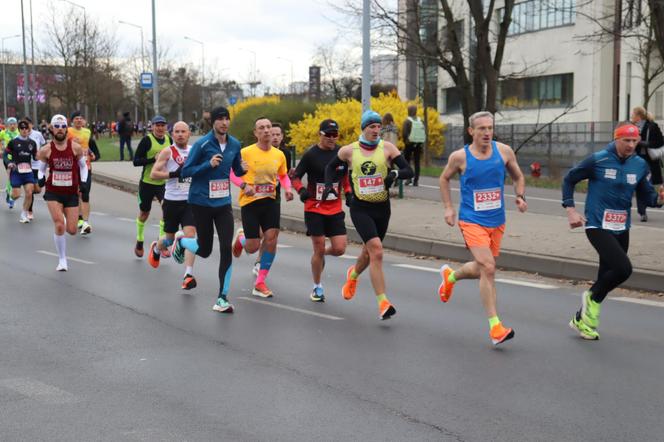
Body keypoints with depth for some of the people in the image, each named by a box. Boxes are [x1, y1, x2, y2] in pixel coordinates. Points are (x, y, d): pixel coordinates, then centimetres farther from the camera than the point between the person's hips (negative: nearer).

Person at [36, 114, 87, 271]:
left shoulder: (75, 147, -6)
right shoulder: (46, 150, -5)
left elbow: (83, 166, 9)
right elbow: (42, 169, 10)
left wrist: (83, 182, -5)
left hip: (72, 193, 1)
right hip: (53, 193, -1)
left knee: (71, 230, 0)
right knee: (59, 226, -17)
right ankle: (62, 259, 1)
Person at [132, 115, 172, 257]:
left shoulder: (169, 139, 3)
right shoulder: (147, 140, -11)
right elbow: (136, 161, -14)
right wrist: (154, 159, -24)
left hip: (164, 182, 3)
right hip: (147, 183, -3)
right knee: (144, 213, 11)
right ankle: (139, 242, 34)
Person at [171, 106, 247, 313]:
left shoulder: (235, 145, 3)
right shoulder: (202, 144, -12)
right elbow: (185, 172, -11)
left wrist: (244, 169, -9)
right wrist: (209, 164, -24)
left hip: (223, 203, 4)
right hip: (201, 202, -4)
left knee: (226, 249, -8)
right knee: (204, 250, 5)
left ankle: (222, 298, 0)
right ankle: (180, 242, 41)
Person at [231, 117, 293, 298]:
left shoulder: (279, 155, 3)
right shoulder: (246, 152, -10)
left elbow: (283, 175, 20)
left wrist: (287, 189, 0)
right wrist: (243, 185, -19)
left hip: (270, 201, 3)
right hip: (249, 202, -3)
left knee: (271, 238, -10)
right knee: (252, 248, -3)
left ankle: (260, 284, 2)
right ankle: (240, 238, 38)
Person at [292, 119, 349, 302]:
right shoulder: (311, 154, -10)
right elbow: (295, 177, -6)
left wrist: (348, 192, 4)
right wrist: (301, 190, -25)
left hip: (335, 209, 3)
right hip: (314, 209, -3)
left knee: (339, 249, -5)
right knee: (319, 249, -1)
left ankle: (322, 255, 31)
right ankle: (317, 287, 19)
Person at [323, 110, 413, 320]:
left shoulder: (387, 148, -2)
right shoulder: (349, 151, -2)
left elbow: (409, 171, -6)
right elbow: (331, 166, 17)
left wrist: (395, 173, -26)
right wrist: (329, 186, 2)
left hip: (382, 208, 3)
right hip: (360, 208, -3)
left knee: (369, 252, 18)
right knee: (376, 251, -19)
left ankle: (353, 275, 53)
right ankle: (383, 302, -17)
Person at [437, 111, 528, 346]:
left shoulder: (504, 151, -2)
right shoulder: (460, 156, -8)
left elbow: (518, 177, 13)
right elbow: (444, 179, 10)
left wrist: (520, 197, -5)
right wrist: (448, 208, 3)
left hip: (497, 221, 5)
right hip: (472, 221, -4)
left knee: (482, 269, 17)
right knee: (488, 268, -19)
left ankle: (450, 276, 51)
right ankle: (495, 326, -12)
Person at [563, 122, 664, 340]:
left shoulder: (640, 165, 3)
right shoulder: (598, 160, -10)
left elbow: (645, 196, 9)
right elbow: (569, 179, 1)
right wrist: (570, 209, -7)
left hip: (621, 230, 6)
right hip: (597, 226, -6)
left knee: (607, 277, 11)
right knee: (623, 268, -22)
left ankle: (581, 319, 29)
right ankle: (592, 298, 4)